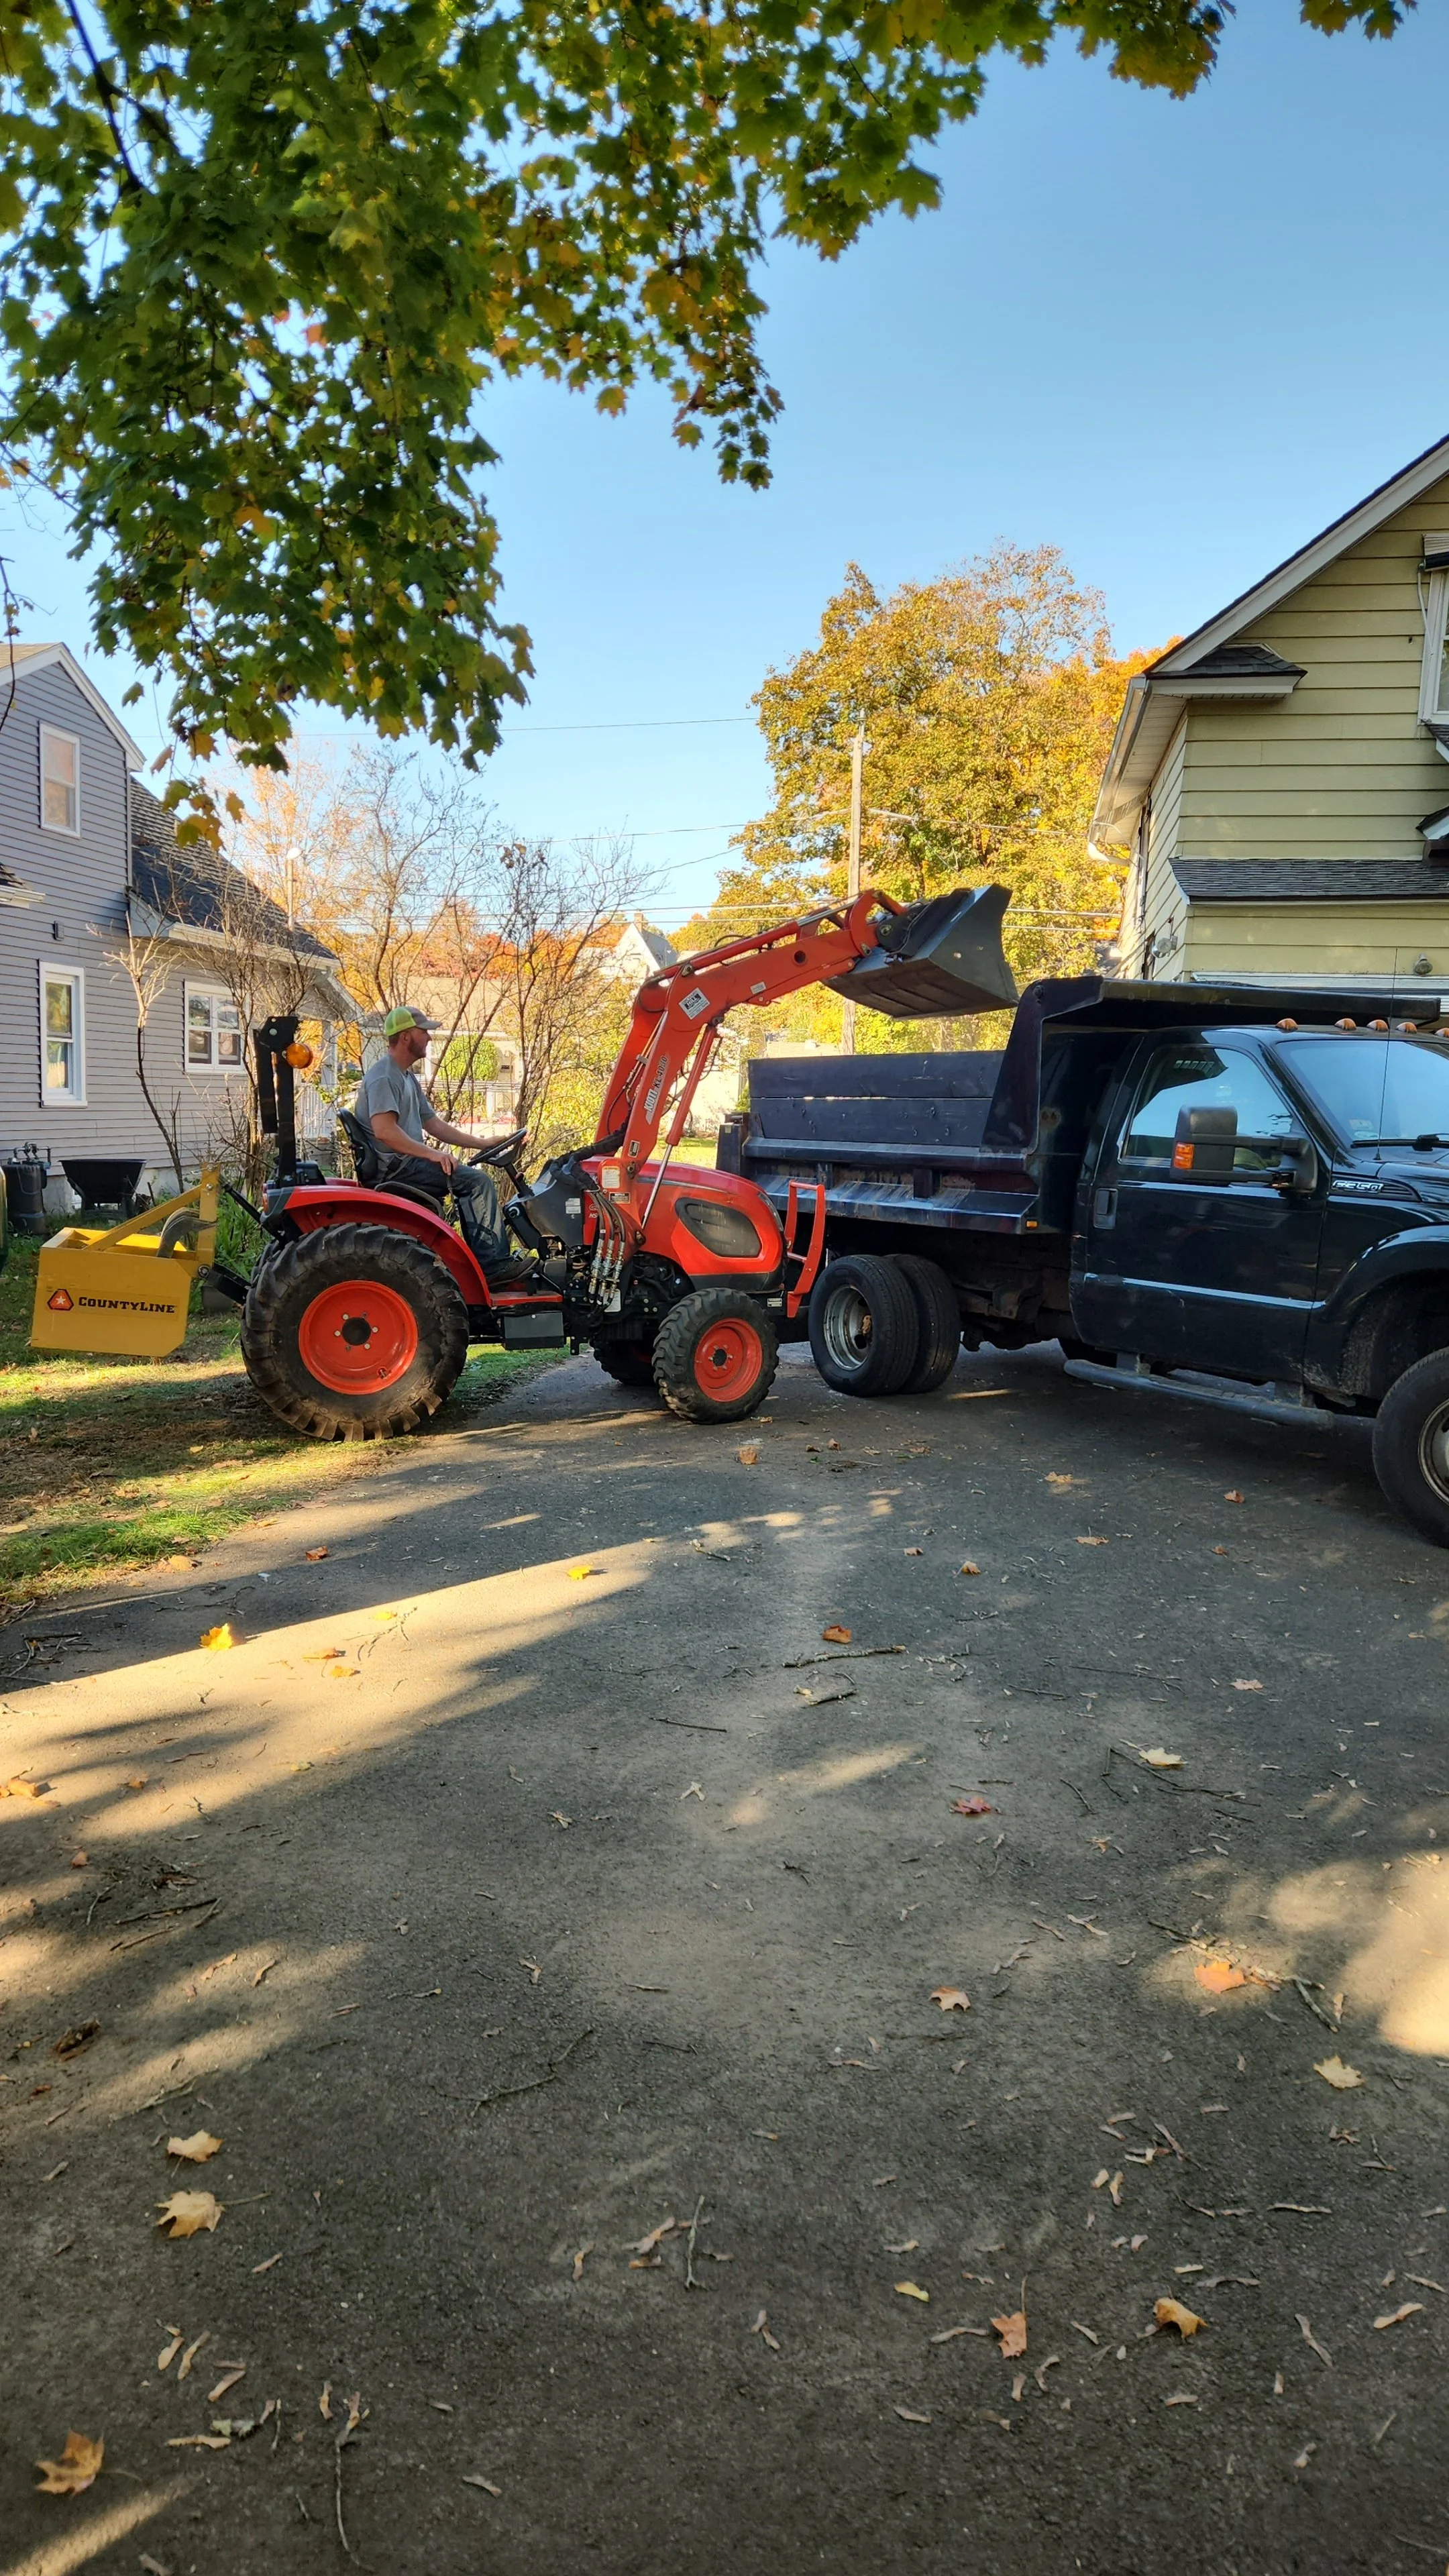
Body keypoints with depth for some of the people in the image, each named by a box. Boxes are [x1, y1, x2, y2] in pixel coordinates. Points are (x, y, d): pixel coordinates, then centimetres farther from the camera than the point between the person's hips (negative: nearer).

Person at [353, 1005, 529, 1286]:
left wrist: (482, 1143, 14)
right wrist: (431, 1153, -28)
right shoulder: (383, 1076, -13)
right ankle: (493, 1265, -19)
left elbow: (432, 1123, 22)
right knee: (478, 1181, -19)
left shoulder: (408, 1077, 21)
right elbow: (384, 1131, -26)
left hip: (408, 1162, 11)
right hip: (394, 1166, -11)